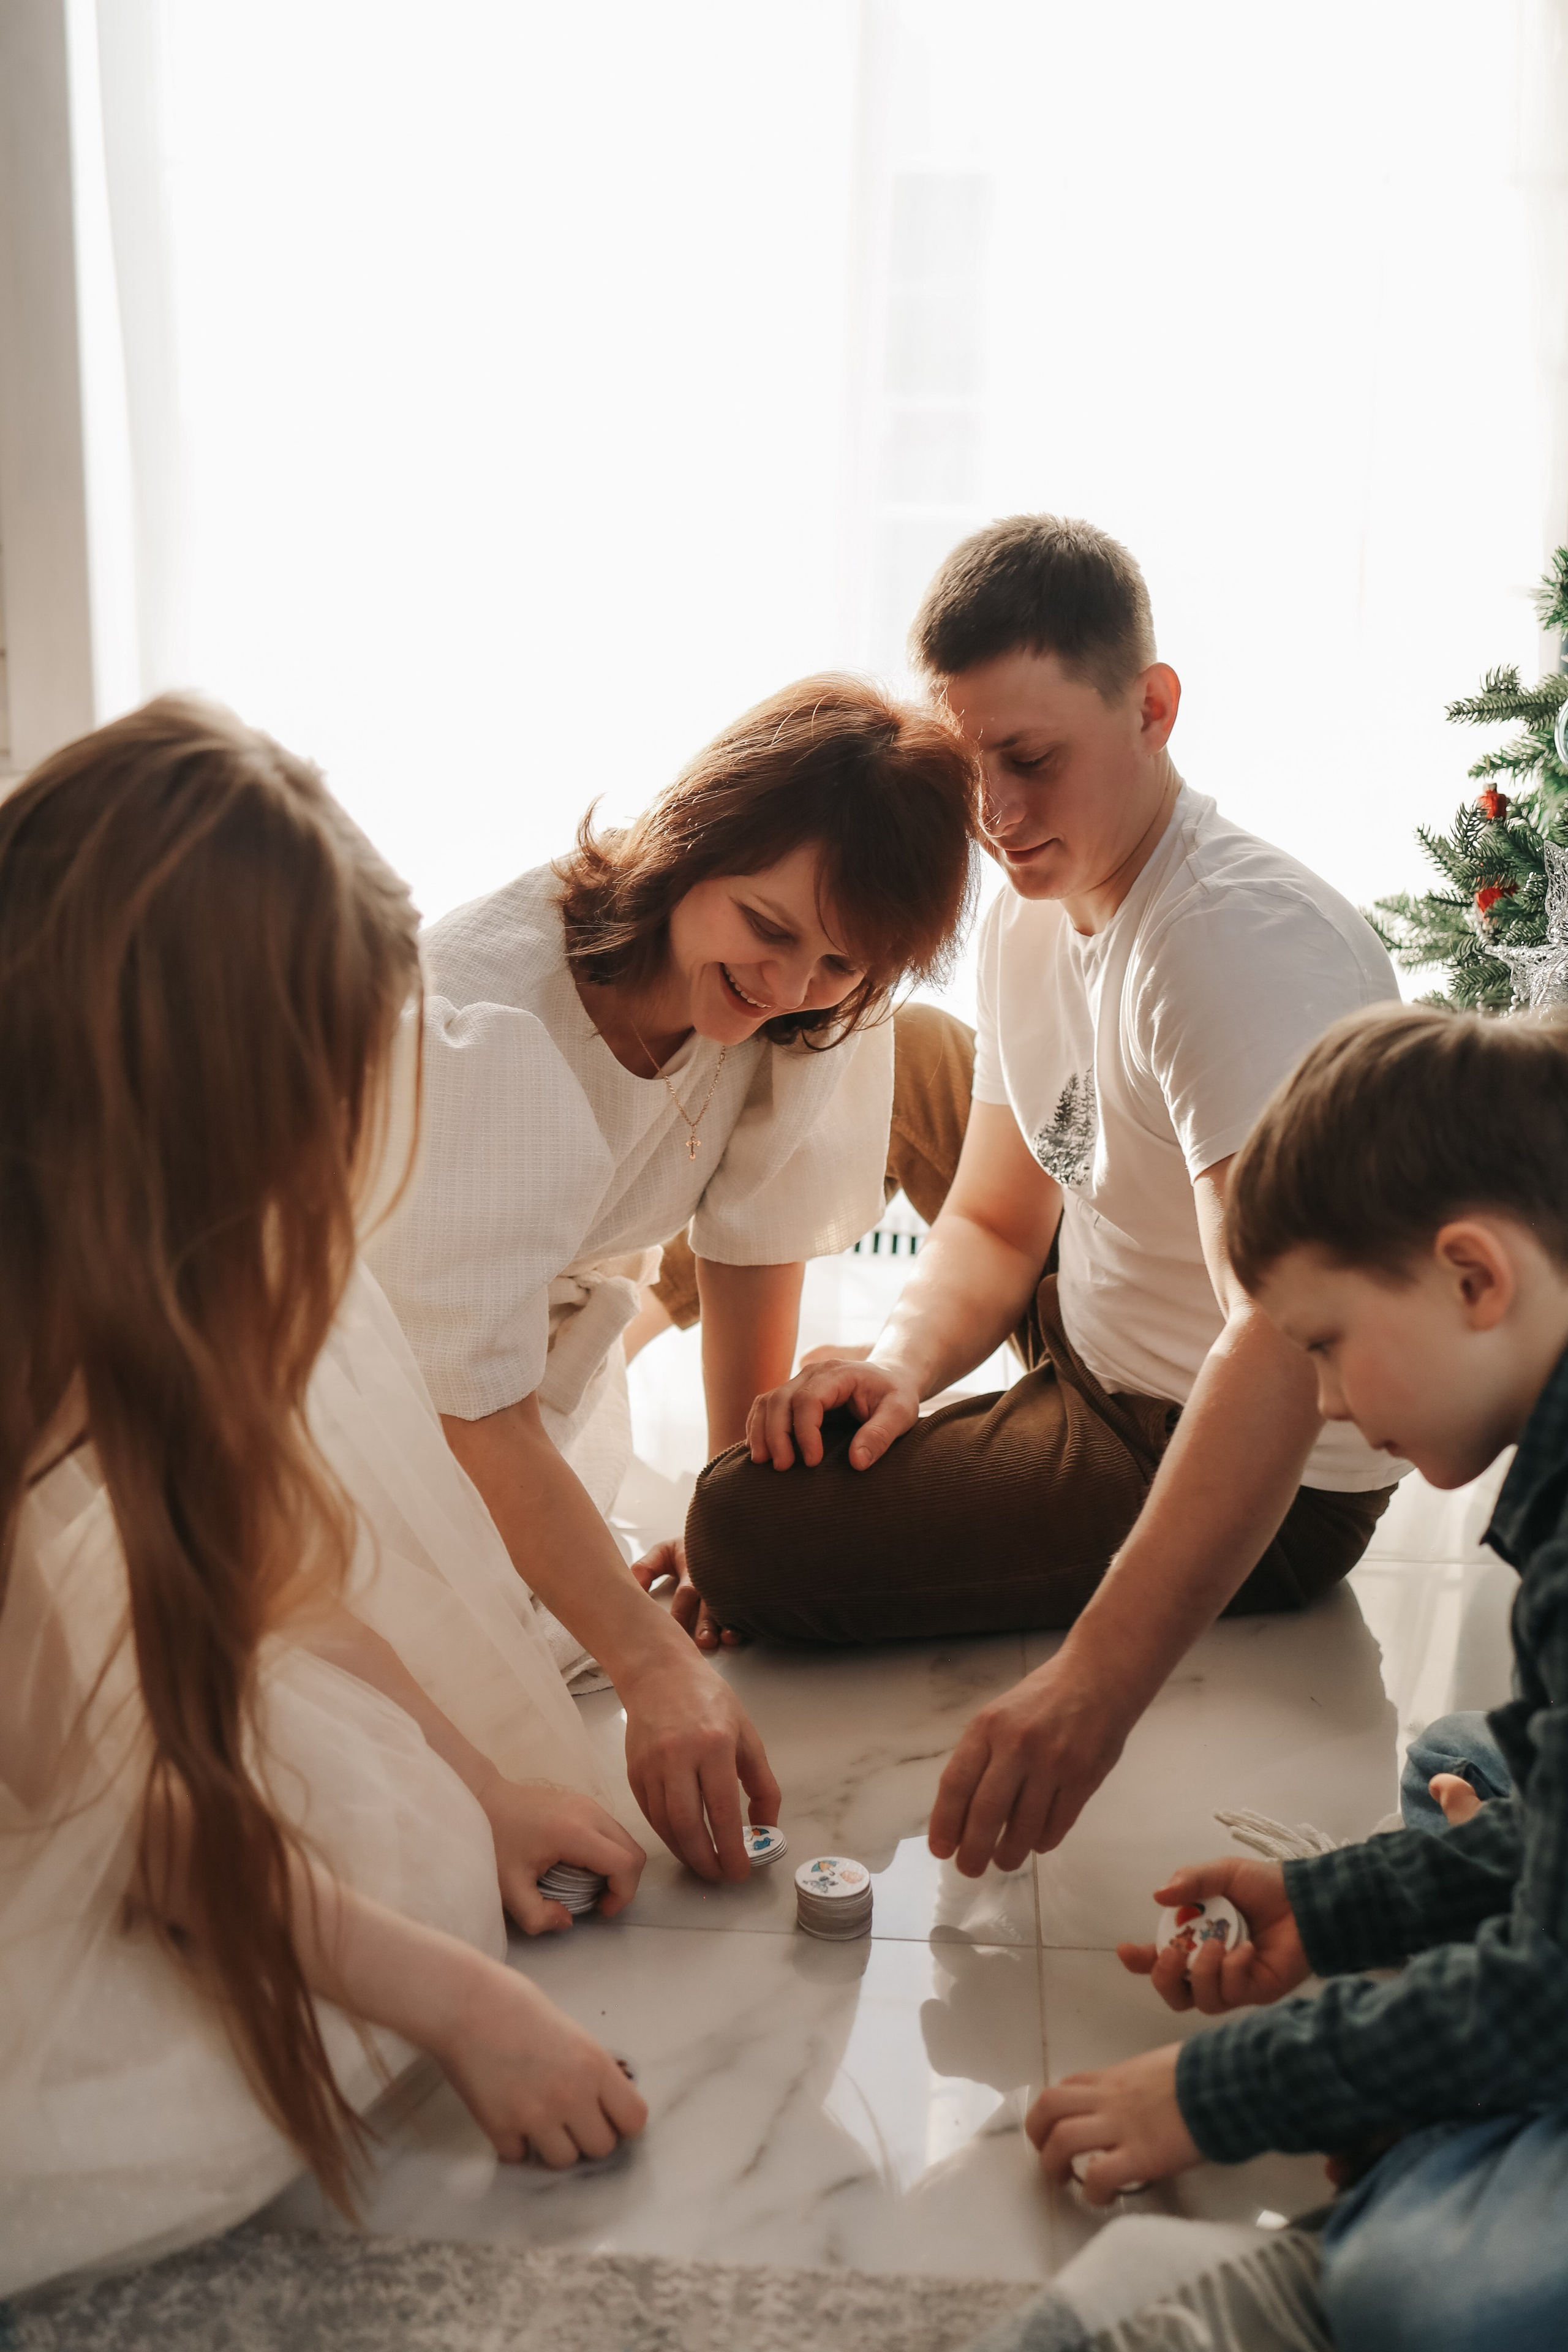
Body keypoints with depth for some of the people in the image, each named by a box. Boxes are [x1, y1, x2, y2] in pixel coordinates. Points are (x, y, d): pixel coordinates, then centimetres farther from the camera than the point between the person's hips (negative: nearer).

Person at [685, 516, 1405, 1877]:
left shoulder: (1251, 945, -28)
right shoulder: (1032, 910, 1)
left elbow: (1285, 1341, -40)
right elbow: (996, 1220, 8)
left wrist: (1095, 1686, -49)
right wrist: (902, 1366, -15)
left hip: (1267, 1487, -9)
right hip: (1098, 1353, 9)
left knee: (746, 1532, -22)